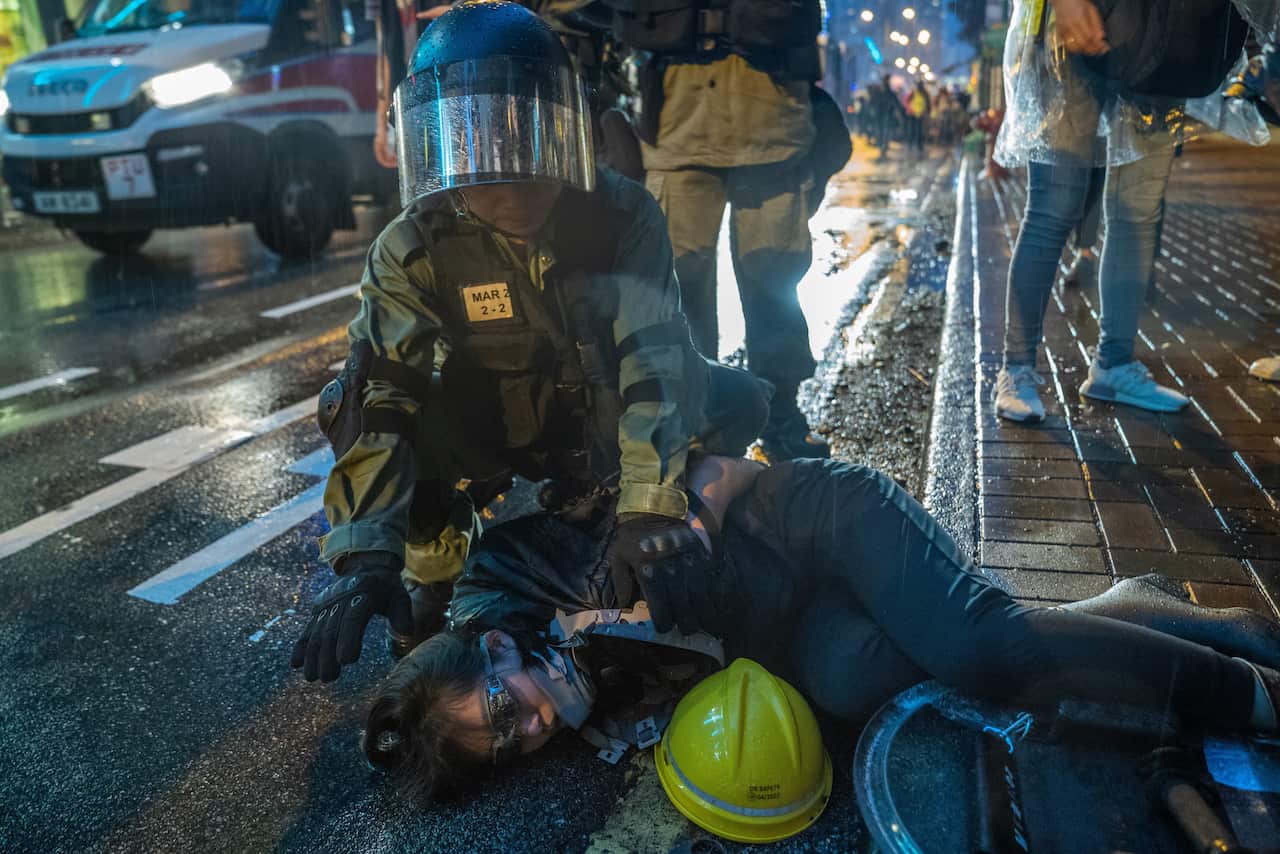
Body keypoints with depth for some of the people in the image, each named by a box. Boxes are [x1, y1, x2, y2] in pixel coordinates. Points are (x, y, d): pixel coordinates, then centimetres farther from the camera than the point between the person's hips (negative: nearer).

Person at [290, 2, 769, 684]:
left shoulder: (623, 216, -21)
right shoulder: (412, 250, -21)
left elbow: (655, 358, -29)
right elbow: (383, 399, -29)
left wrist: (645, 510, -40)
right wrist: (365, 558, -40)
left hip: (600, 419, 2)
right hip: (486, 431, -1)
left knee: (738, 401, -18)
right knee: (350, 403, -27)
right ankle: (433, 565, -5)